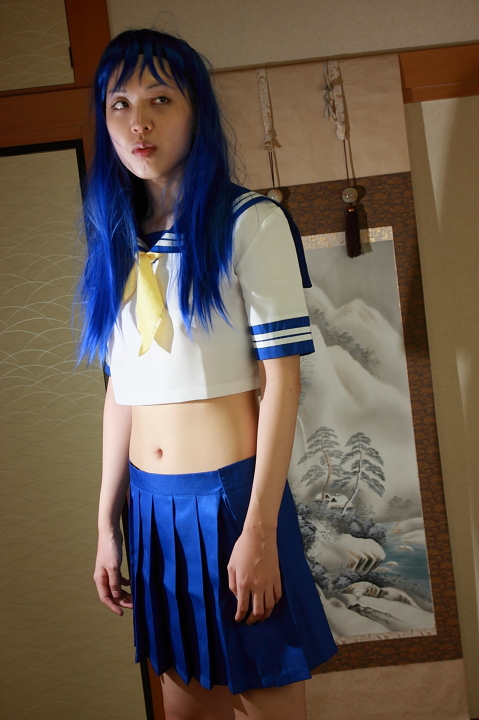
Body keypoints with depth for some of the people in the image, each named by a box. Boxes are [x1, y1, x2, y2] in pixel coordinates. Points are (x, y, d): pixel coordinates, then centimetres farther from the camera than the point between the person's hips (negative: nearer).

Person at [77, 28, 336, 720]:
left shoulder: (250, 223, -8)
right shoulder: (116, 243, 8)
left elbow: (281, 380, -11)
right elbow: (122, 391, 10)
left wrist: (259, 530, -14)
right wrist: (107, 525, 11)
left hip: (232, 492, -5)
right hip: (153, 503, 5)